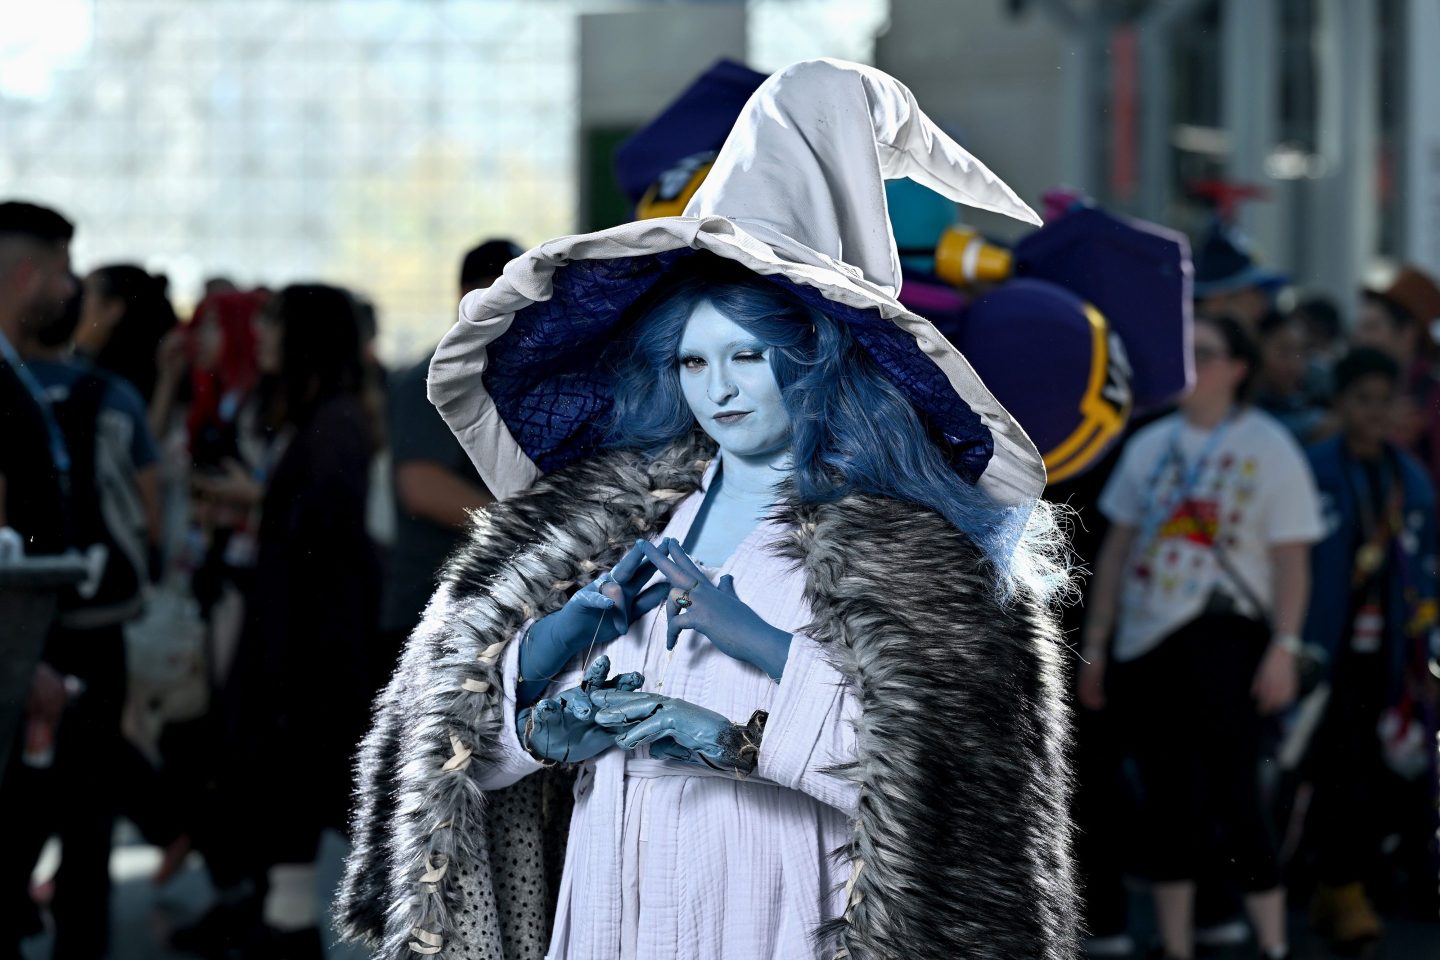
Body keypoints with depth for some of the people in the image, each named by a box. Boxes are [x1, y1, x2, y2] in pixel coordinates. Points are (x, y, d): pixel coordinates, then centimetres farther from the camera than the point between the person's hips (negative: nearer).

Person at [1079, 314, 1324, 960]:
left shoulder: (1268, 447, -1)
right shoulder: (1150, 445, 14)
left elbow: (1292, 559, -5)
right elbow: (1116, 549, 16)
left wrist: (1284, 647, -14)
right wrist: (1095, 645, 13)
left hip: (1225, 634, -5)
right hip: (1144, 638, 5)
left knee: (1232, 794, -10)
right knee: (1167, 801, 8)